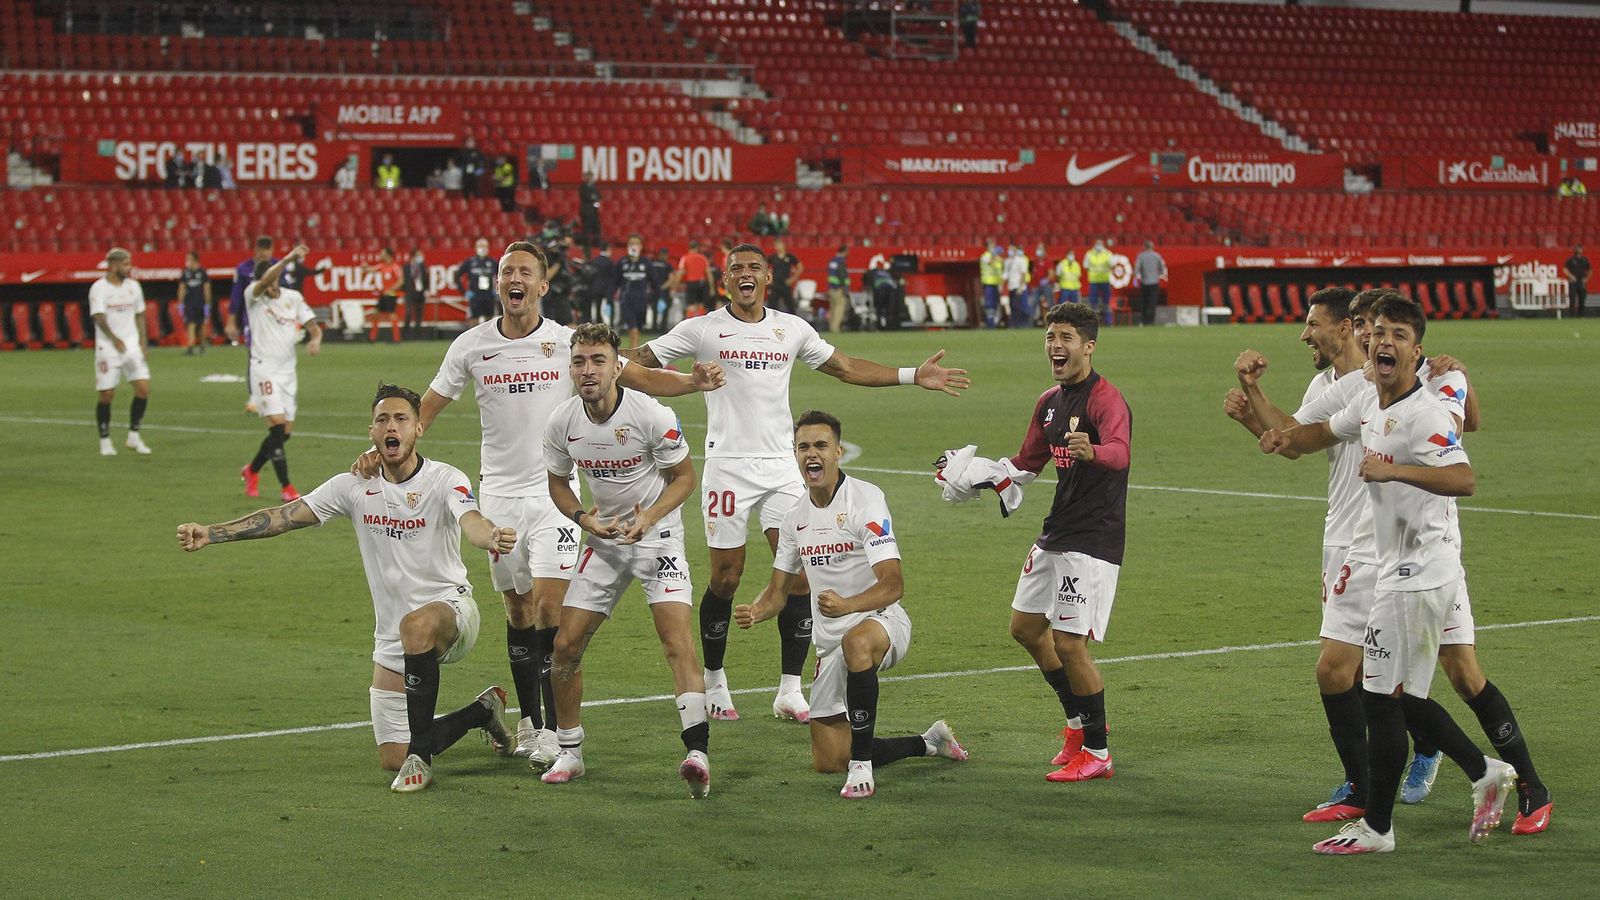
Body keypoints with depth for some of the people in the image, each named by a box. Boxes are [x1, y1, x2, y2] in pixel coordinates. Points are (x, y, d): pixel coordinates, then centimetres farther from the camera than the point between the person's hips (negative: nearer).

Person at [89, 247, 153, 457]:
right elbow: (99, 317, -20)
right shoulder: (99, 288, -8)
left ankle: (134, 436, 6)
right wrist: (114, 339, -35)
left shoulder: (133, 286, 9)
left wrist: (143, 343, 8)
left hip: (132, 346, 4)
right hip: (108, 349, -4)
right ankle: (105, 441, 13)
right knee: (106, 395, -1)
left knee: (143, 389, -7)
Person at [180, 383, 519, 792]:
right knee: (392, 758, 5)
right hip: (392, 638, 5)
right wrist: (211, 533, -12)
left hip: (451, 608, -5)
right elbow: (283, 516, -2)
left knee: (416, 625, -43)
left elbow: (471, 521, -32)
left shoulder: (446, 480, -12)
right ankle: (483, 712, 33)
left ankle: (421, 757, -31)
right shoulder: (355, 486, 0)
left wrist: (491, 536, -57)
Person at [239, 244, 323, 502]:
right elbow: (265, 281, -30)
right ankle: (286, 488, -14)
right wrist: (289, 258, -44)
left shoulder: (293, 297, 4)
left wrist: (316, 340, -20)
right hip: (264, 368, -5)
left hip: (288, 370, 5)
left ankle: (252, 471, 31)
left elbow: (313, 325, 4)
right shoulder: (253, 296, -8)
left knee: (285, 431, 7)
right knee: (277, 424, -17)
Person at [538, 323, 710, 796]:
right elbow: (558, 482, 9)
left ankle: (697, 752, -29)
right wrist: (583, 518, -11)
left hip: (657, 534, -4)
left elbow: (685, 476, -7)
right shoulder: (561, 422, -7)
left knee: (676, 637, -22)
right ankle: (569, 753, 20)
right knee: (566, 646, 1)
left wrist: (649, 517, -23)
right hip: (603, 539, 5)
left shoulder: (651, 415, -19)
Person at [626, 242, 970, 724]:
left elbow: (847, 368, 21)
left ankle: (789, 690, 0)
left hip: (780, 464, 3)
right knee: (725, 578, -2)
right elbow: (640, 359, 2)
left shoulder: (792, 329, 11)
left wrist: (914, 376, 15)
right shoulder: (702, 329, 1)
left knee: (800, 573, -7)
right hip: (727, 463, -3)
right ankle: (714, 681, 17)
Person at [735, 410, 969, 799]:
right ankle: (930, 743, 30)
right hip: (831, 642, 7)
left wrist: (846, 605, -42)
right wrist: (756, 612, -10)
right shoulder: (796, 516, 6)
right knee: (828, 762, 5)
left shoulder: (865, 498, -15)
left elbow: (893, 585, -24)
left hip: (882, 622, -7)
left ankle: (862, 767, -35)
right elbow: (779, 590, 14)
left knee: (856, 641, -45)